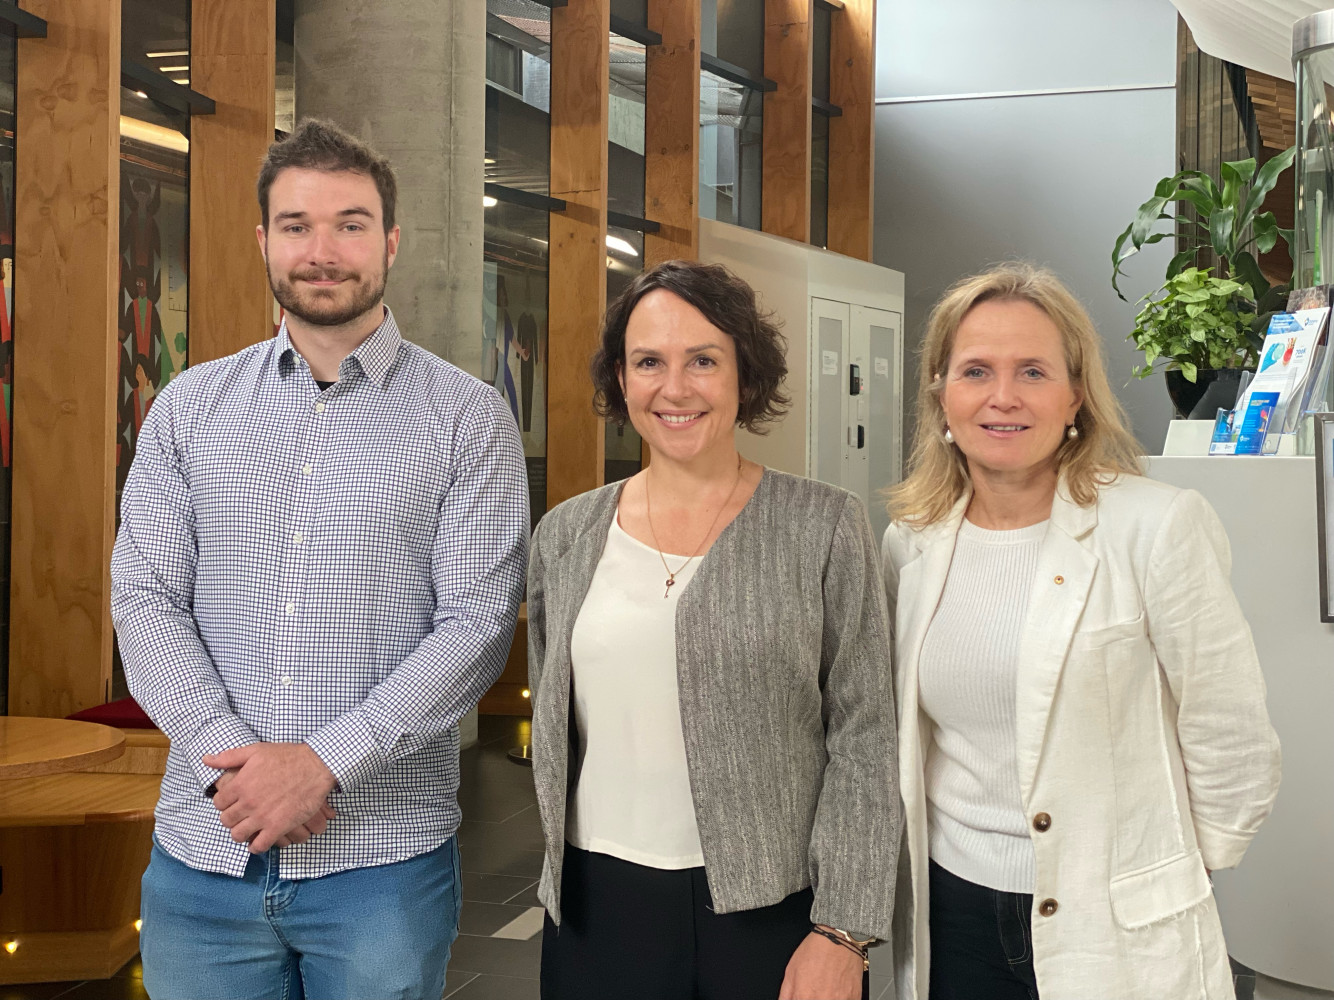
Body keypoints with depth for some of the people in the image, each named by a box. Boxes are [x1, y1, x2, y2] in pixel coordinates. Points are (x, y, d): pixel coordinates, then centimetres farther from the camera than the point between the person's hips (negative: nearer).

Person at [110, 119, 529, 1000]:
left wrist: (325, 760, -15)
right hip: (205, 850, 3)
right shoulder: (190, 406, 8)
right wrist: (227, 760, -12)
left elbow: (478, 623, -8)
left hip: (383, 859, -2)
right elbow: (144, 599, 2)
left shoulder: (468, 416, -1)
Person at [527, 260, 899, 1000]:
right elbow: (550, 729, 12)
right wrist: (563, 872, 12)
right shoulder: (566, 535, 3)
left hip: (774, 906, -2)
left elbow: (864, 738, -7)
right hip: (600, 903, 3)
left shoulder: (823, 526, -5)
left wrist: (842, 934, -10)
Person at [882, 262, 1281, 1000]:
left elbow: (1233, 748, -8)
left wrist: (1170, 876, 1)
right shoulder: (911, 540, 1)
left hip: (1117, 934, -4)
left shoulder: (1158, 527, -13)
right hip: (953, 906, 4)